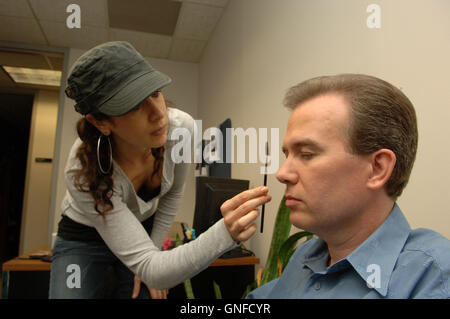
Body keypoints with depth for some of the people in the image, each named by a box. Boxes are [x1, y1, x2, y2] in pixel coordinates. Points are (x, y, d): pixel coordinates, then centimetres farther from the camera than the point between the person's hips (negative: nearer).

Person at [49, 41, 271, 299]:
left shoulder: (181, 127, -26)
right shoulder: (85, 172, -36)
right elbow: (154, 272, -36)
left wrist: (149, 253, -4)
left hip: (146, 229, 3)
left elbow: (173, 193, -6)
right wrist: (226, 233, -51)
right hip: (83, 239, -2)